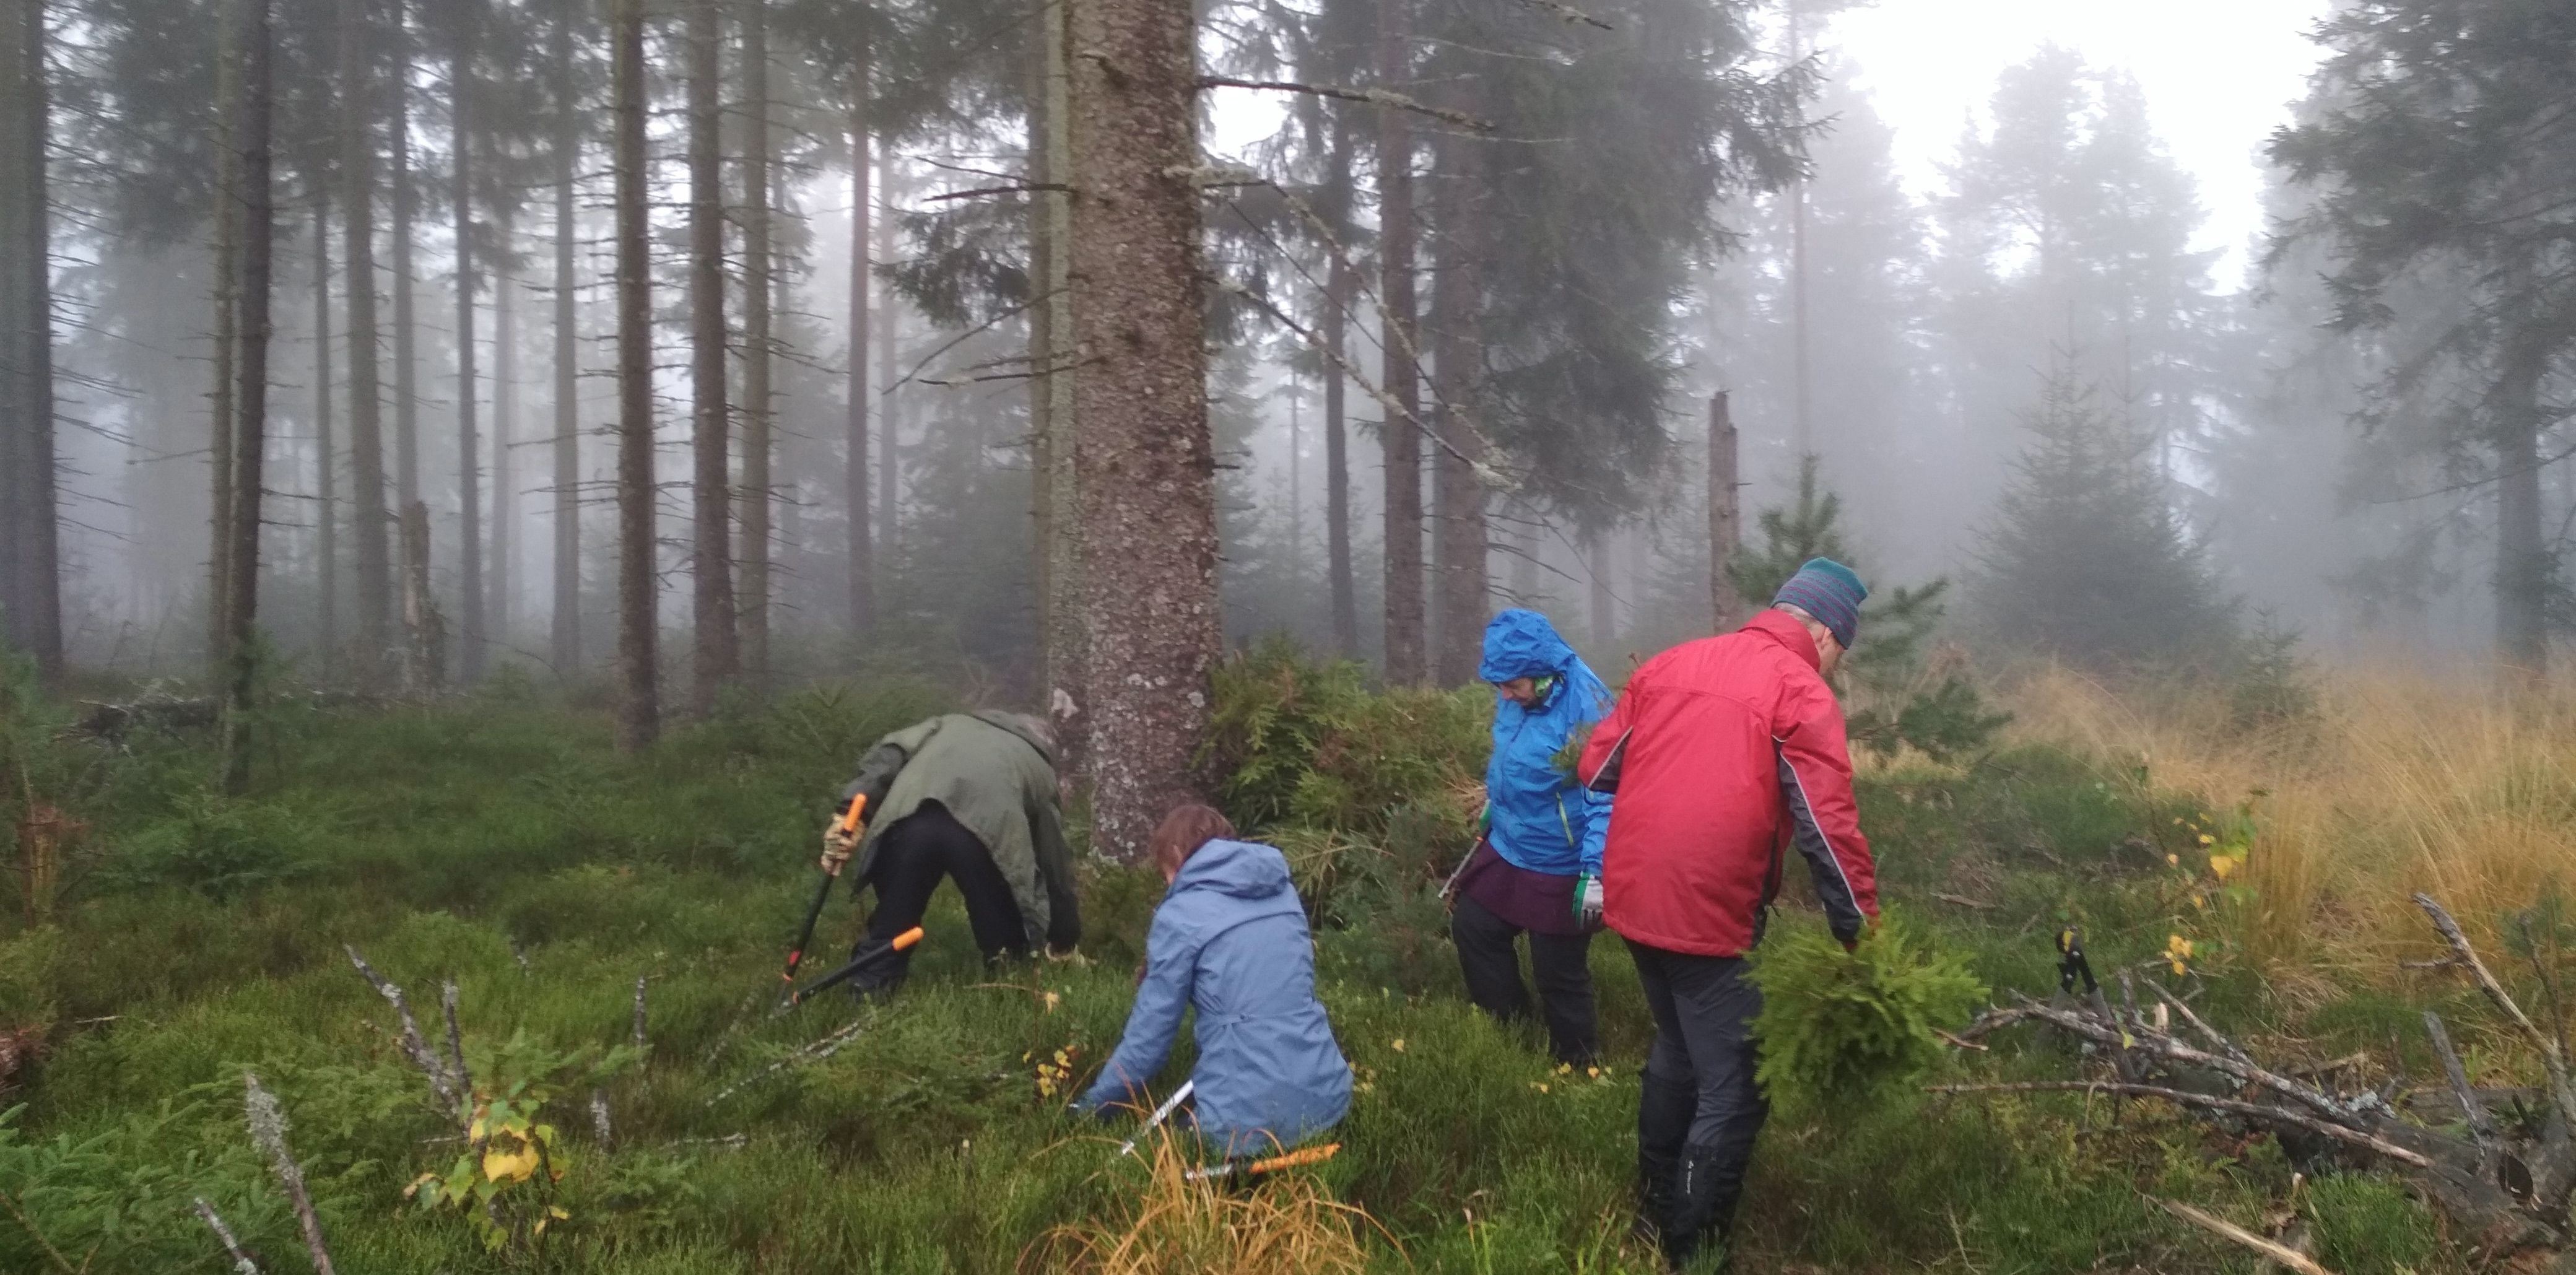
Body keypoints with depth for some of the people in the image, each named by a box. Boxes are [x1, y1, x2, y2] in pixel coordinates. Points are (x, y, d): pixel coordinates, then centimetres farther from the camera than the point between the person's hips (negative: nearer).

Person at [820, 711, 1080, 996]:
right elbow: (1055, 861, 41)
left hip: (908, 820, 3)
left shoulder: (952, 724, 43)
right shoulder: (1039, 767, 38)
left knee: (893, 918, 22)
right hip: (986, 828, -2)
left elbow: (890, 752, 21)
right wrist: (1065, 941, 51)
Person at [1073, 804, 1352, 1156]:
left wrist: (1093, 1105, 15)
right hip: (1327, 1096, 6)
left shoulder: (1180, 916, -5)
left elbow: (1151, 1031, 0)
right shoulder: (1283, 893, 13)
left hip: (1251, 1118, -6)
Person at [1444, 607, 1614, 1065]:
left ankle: (1576, 1066, 27)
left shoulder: (1585, 709, -29)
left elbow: (1605, 797, -28)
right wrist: (1495, 803, 26)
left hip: (1560, 870, -8)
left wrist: (1596, 870, -32)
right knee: (1472, 928, 20)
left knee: (1560, 975, 4)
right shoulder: (1518, 696, -6)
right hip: (1507, 848, 8)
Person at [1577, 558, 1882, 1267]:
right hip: (1710, 916, -8)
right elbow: (1829, 831, -13)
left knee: (1677, 1050, 26)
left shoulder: (1671, 664, 12)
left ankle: (1653, 1210, 39)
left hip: (1633, 899, 8)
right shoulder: (1800, 692, -8)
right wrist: (1864, 939, -6)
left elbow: (1597, 768, 15)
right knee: (1734, 1089, 4)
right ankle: (1693, 1248, 10)